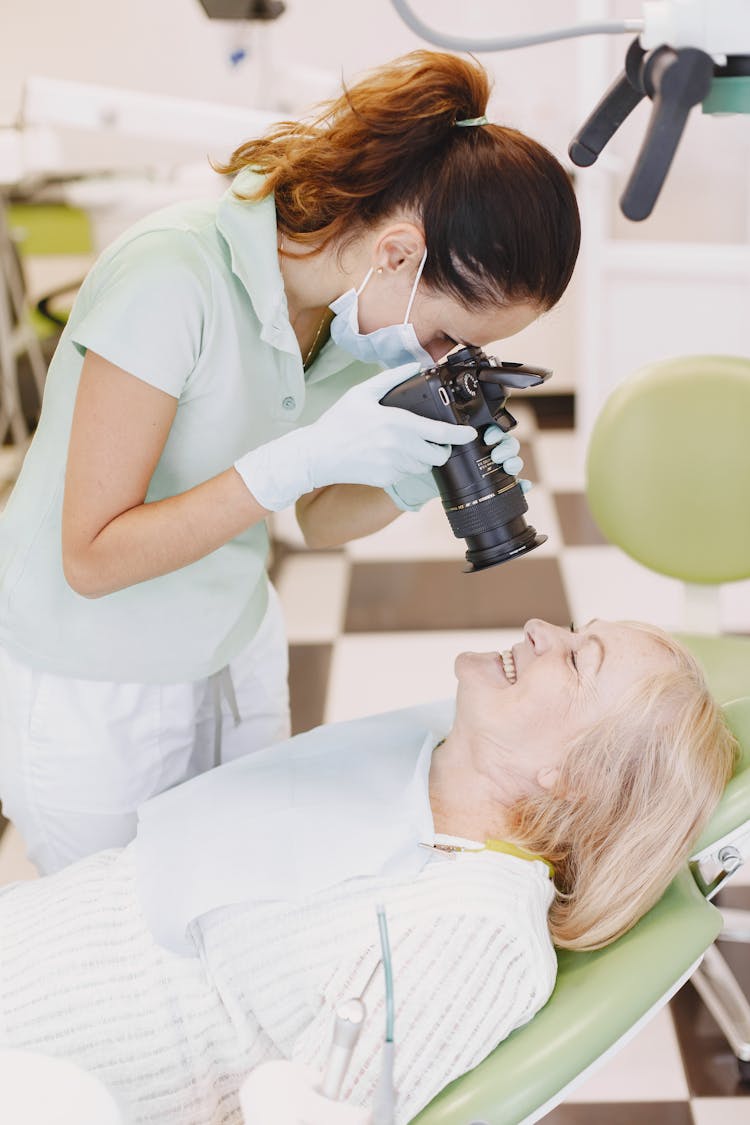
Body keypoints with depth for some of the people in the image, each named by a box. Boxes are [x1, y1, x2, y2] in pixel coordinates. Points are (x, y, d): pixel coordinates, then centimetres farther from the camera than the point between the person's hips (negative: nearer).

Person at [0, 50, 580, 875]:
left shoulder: (358, 301, -8)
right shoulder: (174, 277, -29)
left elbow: (319, 520, 2)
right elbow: (92, 558, -26)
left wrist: (414, 478, -20)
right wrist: (309, 455, -34)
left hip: (235, 651, 6)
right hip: (92, 696, -5)